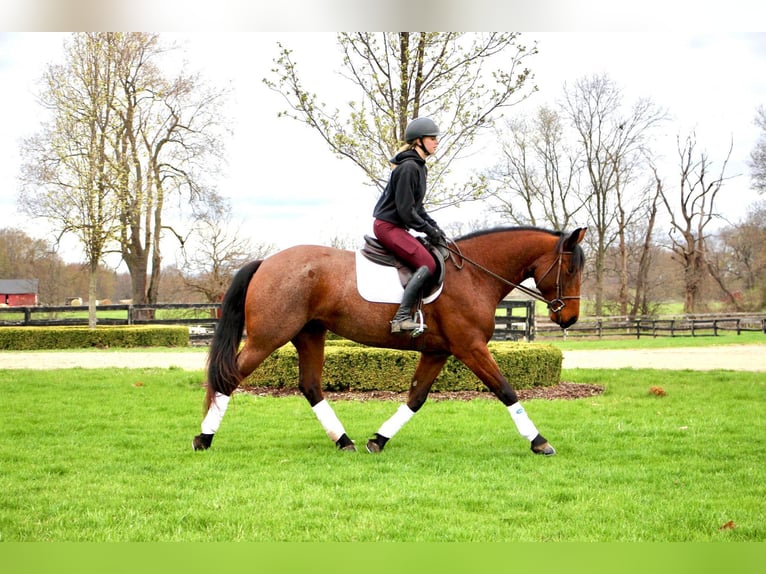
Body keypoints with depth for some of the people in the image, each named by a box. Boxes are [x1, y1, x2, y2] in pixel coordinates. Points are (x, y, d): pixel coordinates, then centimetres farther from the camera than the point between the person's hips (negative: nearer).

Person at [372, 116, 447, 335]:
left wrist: (434, 227, 9)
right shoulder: (408, 167, -18)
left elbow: (416, 207, 20)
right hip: (388, 225, -11)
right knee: (427, 264, -20)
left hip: (397, 226, 11)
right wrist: (429, 230, -12)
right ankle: (402, 317, -25)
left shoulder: (419, 167, 15)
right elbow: (405, 210, -20)